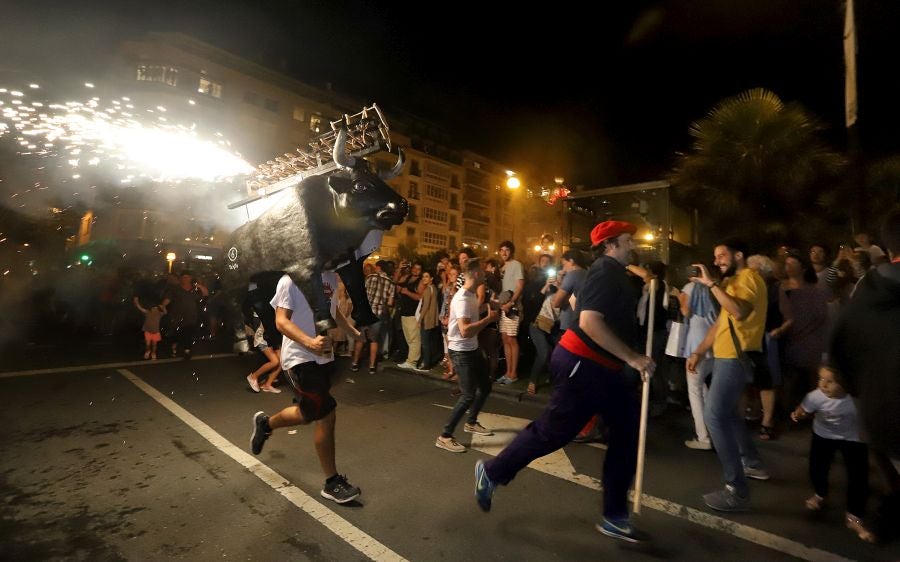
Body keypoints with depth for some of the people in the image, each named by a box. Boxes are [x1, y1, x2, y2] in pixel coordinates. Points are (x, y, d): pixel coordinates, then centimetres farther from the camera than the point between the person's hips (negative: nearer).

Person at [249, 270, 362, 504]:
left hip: (324, 356, 8)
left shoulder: (331, 276, 9)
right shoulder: (291, 280, -12)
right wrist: (309, 342, -32)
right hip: (300, 357, -7)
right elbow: (281, 321, -16)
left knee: (309, 414, 15)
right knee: (327, 415, -8)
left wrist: (356, 333, 10)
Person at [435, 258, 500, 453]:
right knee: (468, 395, -8)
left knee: (485, 387, 19)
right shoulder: (462, 299, -24)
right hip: (461, 352, -10)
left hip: (472, 349, 10)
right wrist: (489, 318, -27)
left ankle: (471, 423, 38)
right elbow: (465, 331, -35)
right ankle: (444, 437, 4)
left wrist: (491, 308, 10)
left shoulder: (472, 295, 7)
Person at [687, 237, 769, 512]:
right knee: (727, 412, 22)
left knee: (715, 416, -15)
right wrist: (699, 351, 14)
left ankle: (737, 490, -9)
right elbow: (721, 322, 19)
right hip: (725, 356, 11)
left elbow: (739, 311, -31)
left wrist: (711, 285, -28)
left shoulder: (749, 278, -11)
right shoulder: (734, 282, 20)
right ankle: (752, 463, 38)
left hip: (736, 358, -11)